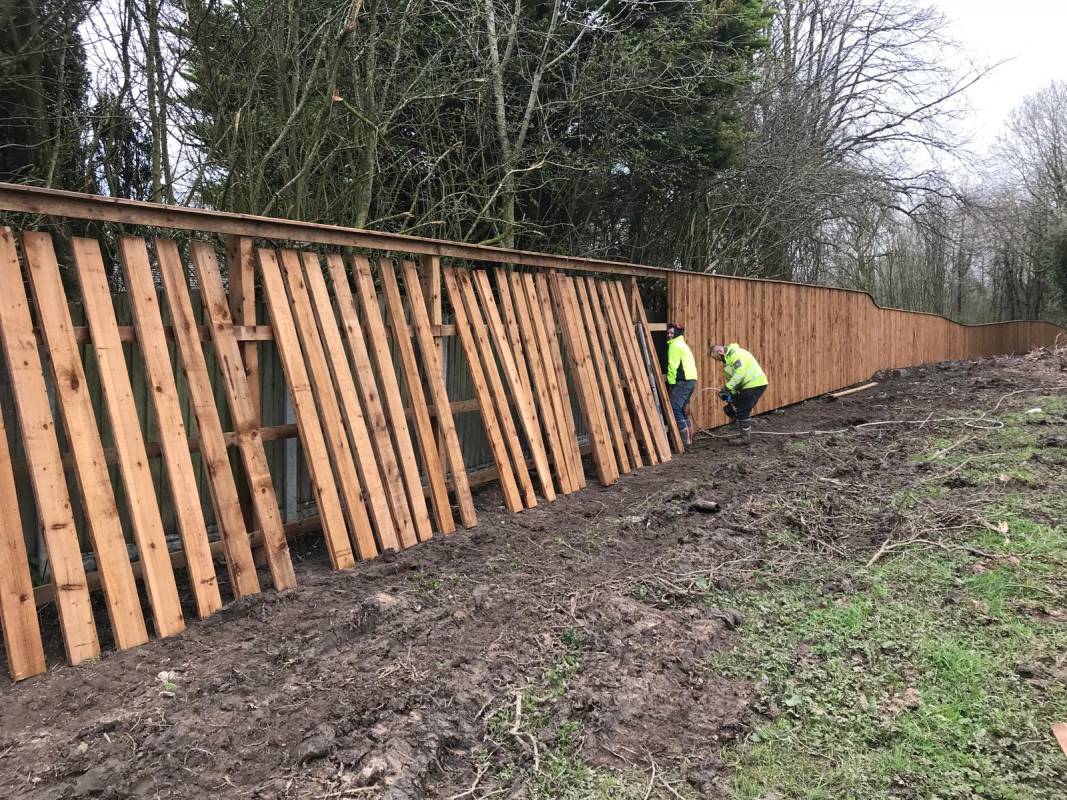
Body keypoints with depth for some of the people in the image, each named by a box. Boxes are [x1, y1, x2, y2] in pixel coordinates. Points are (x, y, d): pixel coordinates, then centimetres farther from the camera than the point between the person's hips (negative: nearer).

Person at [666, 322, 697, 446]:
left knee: (675, 408, -11)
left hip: (683, 381, -10)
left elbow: (673, 366, -13)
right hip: (691, 380, 10)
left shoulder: (675, 345, -6)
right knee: (680, 410, 16)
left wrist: (671, 382, -8)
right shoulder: (682, 345, 25)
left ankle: (685, 439, -14)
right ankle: (689, 438, 17)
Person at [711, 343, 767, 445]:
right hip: (751, 384, 10)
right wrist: (731, 394, 8)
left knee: (743, 411, -5)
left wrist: (727, 388, -24)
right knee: (743, 411, 16)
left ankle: (745, 438, 4)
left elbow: (740, 373, -27)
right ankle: (743, 435, 24)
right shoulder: (728, 358, 18)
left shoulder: (734, 354, -15)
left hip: (754, 384, -10)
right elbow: (733, 378, 19)